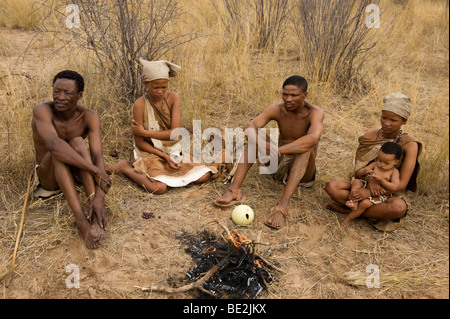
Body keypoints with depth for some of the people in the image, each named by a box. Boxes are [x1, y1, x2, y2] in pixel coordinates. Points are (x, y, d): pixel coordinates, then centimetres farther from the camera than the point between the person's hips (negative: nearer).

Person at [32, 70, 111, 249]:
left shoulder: (89, 117, -16)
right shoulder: (42, 111, -22)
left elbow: (97, 156, -28)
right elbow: (53, 145, -40)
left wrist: (99, 198, -42)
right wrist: (95, 171, -42)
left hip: (76, 174, 2)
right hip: (49, 177, -1)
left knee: (77, 142, -28)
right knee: (58, 151, -33)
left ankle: (95, 212, -40)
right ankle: (81, 219, -43)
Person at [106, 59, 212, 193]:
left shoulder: (173, 97, -6)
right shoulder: (140, 104, -15)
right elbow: (140, 143, -12)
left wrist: (144, 132, -17)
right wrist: (165, 157, -20)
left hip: (173, 150, 4)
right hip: (150, 152, -4)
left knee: (204, 176, -10)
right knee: (159, 188, -29)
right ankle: (125, 168, -2)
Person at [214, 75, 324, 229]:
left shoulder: (315, 113, -18)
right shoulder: (277, 110, -7)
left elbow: (313, 138, -41)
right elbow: (250, 127, -22)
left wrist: (278, 150, -48)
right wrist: (261, 144, -44)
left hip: (302, 171, -3)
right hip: (279, 166, 4)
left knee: (306, 146, -35)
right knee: (257, 136, -18)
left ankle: (282, 206, -48)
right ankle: (235, 189, -29)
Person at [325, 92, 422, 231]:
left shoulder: (409, 145, -13)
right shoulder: (370, 136, -4)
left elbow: (402, 183, -18)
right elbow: (358, 167, -2)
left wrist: (369, 192, -28)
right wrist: (370, 179, -26)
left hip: (391, 192, -2)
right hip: (364, 184, 2)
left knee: (398, 208, -38)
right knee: (331, 186, -23)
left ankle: (350, 209, -17)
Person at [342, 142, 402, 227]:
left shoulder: (394, 172, -7)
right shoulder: (374, 165, 2)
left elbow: (394, 187, -23)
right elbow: (357, 174, 2)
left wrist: (381, 180, -33)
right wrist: (364, 171, -22)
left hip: (379, 195, -4)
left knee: (365, 203, -30)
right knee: (356, 181, -22)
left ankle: (349, 218, -13)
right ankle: (354, 202, -28)